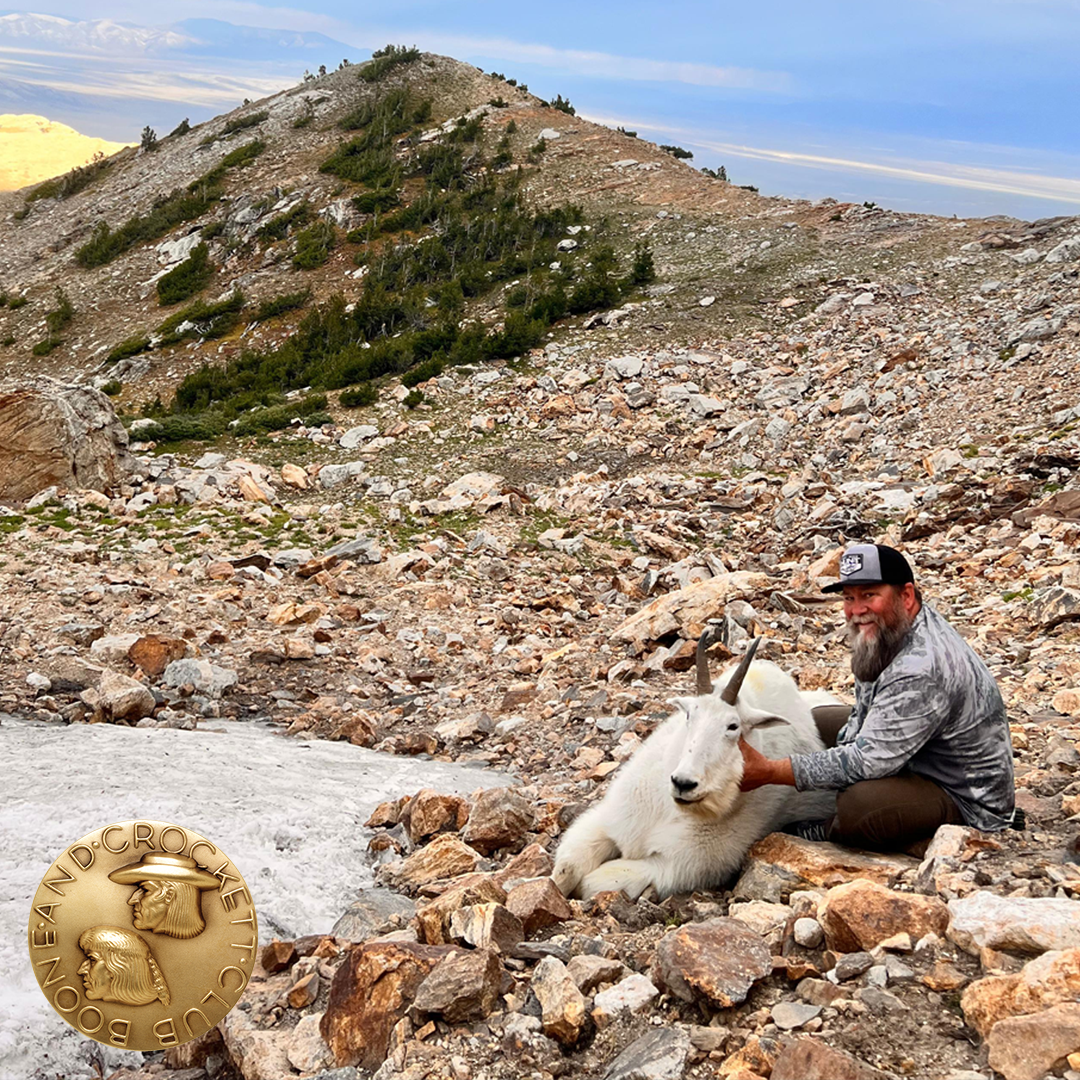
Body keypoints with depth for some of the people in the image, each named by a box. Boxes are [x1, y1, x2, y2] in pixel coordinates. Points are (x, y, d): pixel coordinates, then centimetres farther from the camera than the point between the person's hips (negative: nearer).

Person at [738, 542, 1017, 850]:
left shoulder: (923, 670, -34)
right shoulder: (890, 629, -1)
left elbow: (869, 760, -33)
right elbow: (863, 718, 13)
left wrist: (769, 772, -31)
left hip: (966, 800, -10)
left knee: (859, 806, -35)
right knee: (816, 722, 14)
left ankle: (822, 834, -1)